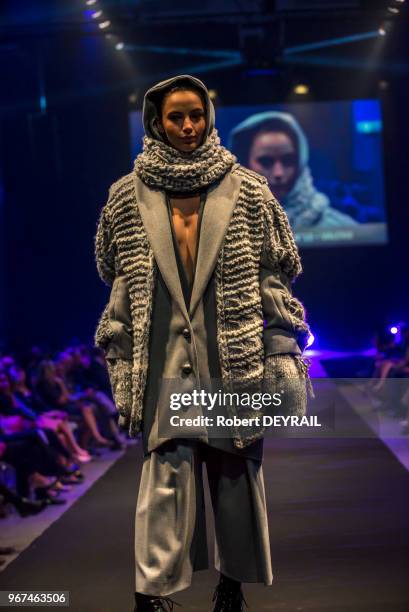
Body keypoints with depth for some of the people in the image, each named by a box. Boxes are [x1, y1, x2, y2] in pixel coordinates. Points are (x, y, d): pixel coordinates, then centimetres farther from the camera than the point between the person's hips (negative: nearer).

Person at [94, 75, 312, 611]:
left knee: (236, 471, 7)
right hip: (165, 360, 0)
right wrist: (123, 363, 5)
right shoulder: (131, 195, 8)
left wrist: (280, 361, -3)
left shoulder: (247, 191, 7)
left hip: (234, 355, 1)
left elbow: (272, 279, 4)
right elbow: (121, 284, 10)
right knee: (168, 472, -10)